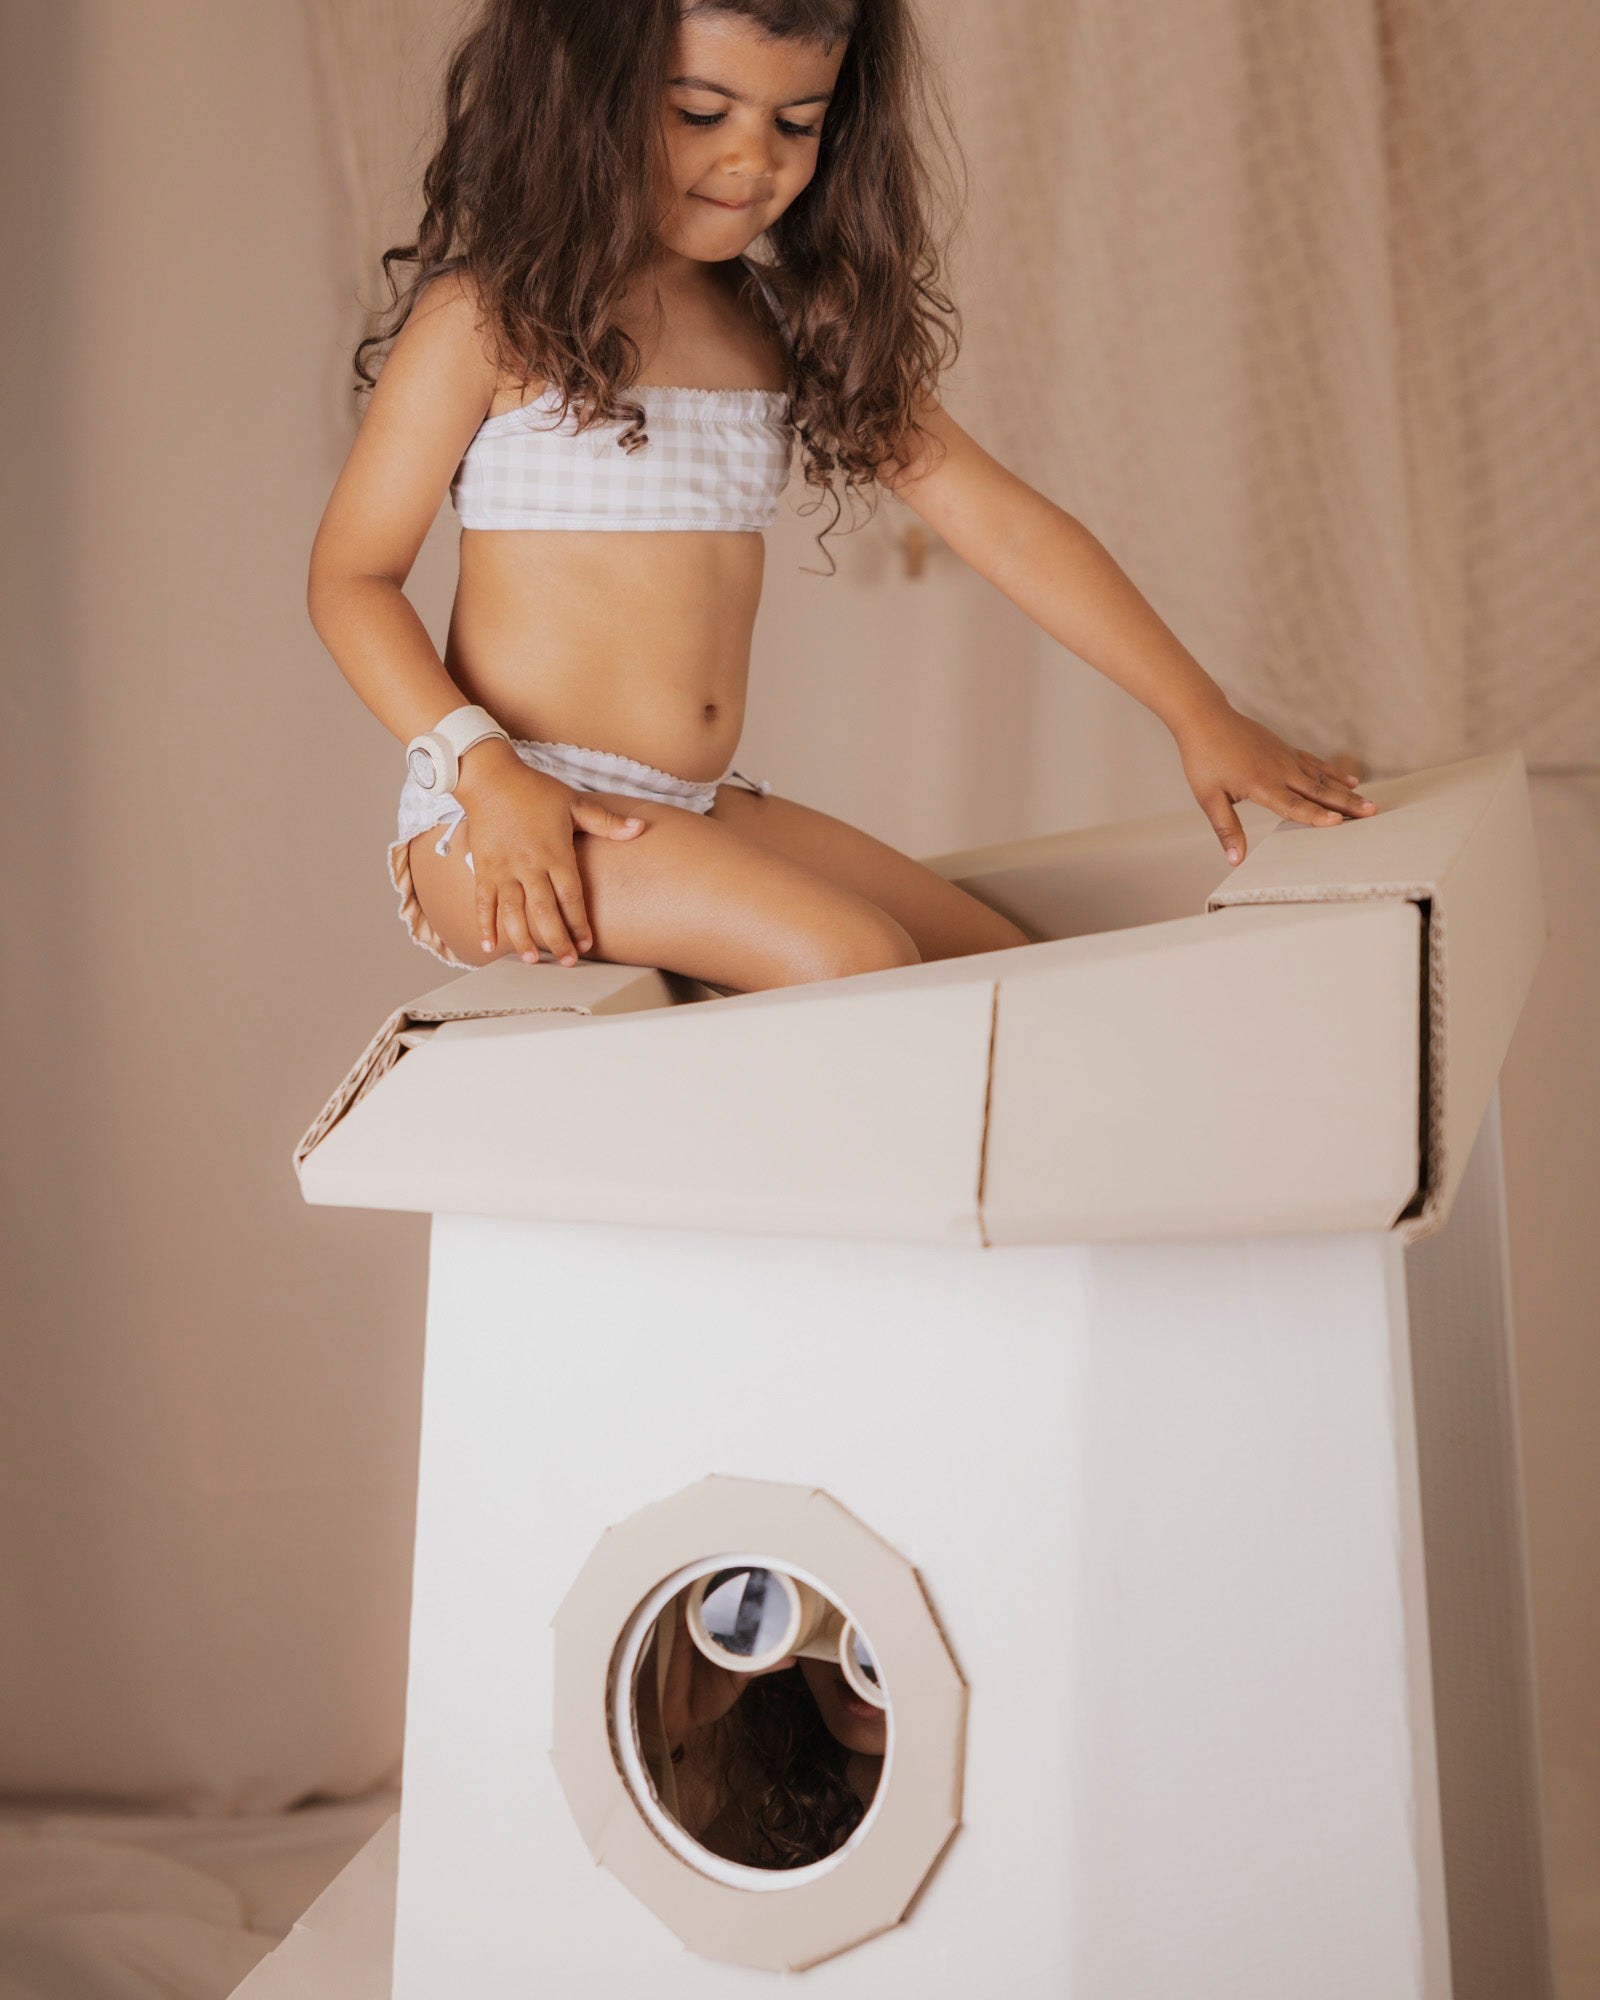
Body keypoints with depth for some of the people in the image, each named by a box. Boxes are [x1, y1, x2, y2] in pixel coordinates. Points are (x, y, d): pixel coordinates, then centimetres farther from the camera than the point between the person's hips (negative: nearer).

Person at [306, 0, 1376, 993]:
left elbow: (1004, 521, 7)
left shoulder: (791, 327, 11)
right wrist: (483, 769, -18)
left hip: (706, 812, 7)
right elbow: (352, 574, -2)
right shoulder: (487, 315, -4)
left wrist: (1201, 715, 2)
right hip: (513, 818, -6)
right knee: (852, 961, -27)